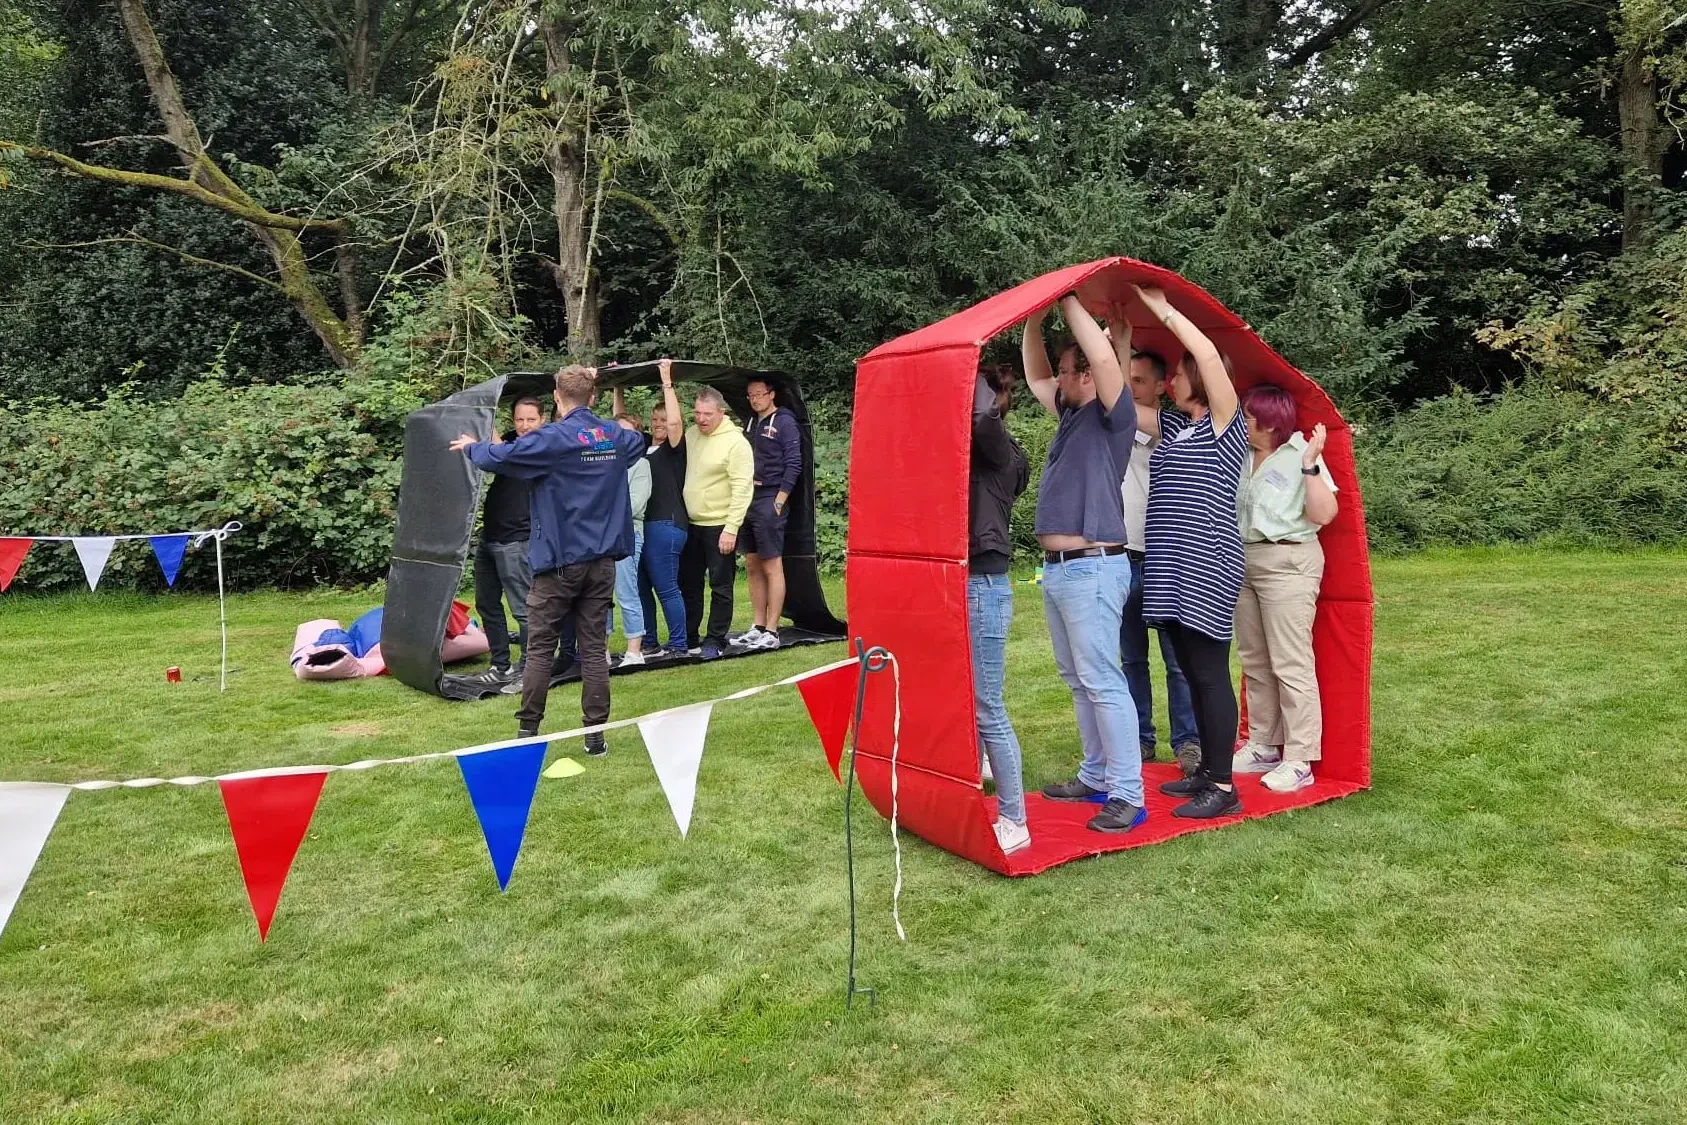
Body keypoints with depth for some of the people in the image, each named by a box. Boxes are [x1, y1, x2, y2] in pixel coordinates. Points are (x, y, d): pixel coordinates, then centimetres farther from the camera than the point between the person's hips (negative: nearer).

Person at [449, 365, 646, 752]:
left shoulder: (553, 437, -12)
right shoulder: (616, 437, 7)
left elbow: (499, 457, -13)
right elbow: (637, 442, 31)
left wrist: (471, 446, 9)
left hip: (559, 560, -4)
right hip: (602, 559, 5)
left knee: (540, 647, 4)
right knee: (594, 647, 6)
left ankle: (527, 731, 7)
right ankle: (596, 735, 7)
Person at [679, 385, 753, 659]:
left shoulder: (736, 442, -14)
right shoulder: (690, 435, 6)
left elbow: (742, 489, -18)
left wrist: (731, 529, -21)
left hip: (720, 526, -7)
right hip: (691, 524, 7)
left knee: (720, 587, 2)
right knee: (689, 583, 15)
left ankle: (715, 640, 13)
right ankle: (688, 636, 28)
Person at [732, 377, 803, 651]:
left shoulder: (784, 422, -4)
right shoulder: (750, 423, 18)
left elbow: (793, 464, -10)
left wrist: (779, 501, -14)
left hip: (769, 501, -8)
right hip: (747, 500, 8)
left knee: (772, 567, -5)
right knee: (752, 567, 10)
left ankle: (772, 632, -2)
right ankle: (758, 628, 17)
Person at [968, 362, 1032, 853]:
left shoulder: (998, 449, -12)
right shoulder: (968, 447, 13)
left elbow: (983, 413, -29)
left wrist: (975, 376, -14)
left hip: (982, 587, -9)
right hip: (963, 584, 9)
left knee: (986, 710, -3)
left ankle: (1014, 822, 7)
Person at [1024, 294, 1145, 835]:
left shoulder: (1113, 417, -7)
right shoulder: (1071, 415, 16)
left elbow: (1105, 357, -22)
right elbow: (1034, 376, 27)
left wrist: (1069, 301, -12)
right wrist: (1034, 318, 14)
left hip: (1093, 568, -10)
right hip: (1056, 568, 10)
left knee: (1103, 681, -10)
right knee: (1078, 681, 15)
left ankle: (1128, 795, -6)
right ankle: (1097, 776, 25)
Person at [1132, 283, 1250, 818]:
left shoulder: (1224, 422, -4)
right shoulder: (1172, 425, 18)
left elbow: (1209, 354, -17)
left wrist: (1162, 309, -10)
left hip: (1206, 565, -8)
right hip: (1169, 569, 8)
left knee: (1210, 672, -7)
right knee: (1192, 672, 13)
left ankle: (1224, 788, -2)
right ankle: (1208, 769, 23)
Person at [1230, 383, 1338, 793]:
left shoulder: (1300, 456, -8)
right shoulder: (1242, 457, 11)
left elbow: (1323, 514, -16)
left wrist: (1310, 466, -22)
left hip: (1287, 563, -8)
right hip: (1244, 562, 8)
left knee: (1290, 664, -7)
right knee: (1254, 662, 13)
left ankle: (1299, 761, -1)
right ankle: (1263, 747, 24)